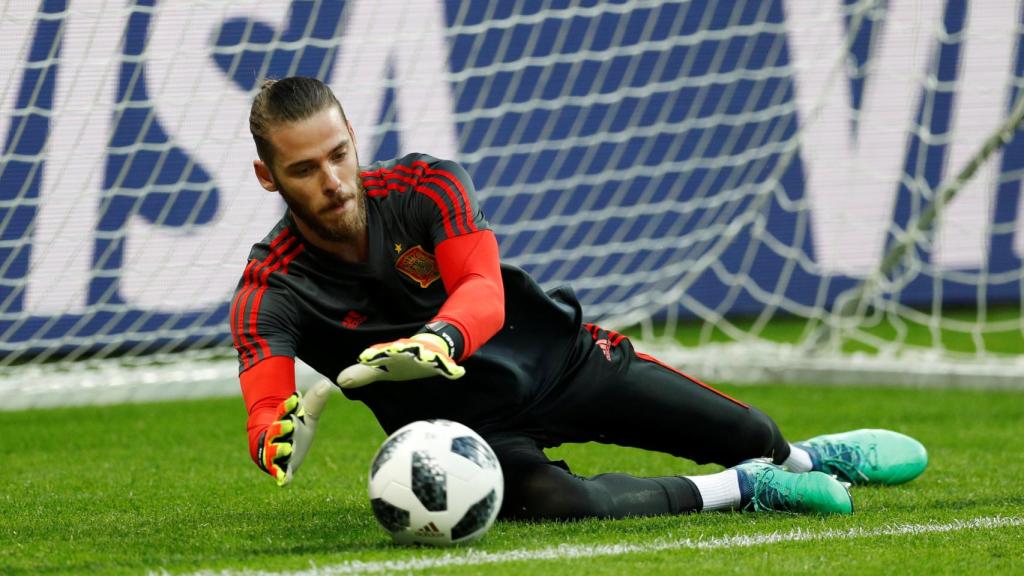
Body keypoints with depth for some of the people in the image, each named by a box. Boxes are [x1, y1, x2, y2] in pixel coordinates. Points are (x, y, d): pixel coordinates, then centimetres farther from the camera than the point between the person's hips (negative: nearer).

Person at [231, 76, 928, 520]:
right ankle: (744, 489, -9)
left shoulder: (425, 185, -19)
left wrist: (439, 340, -59)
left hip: (554, 354, 2)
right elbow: (264, 401, -37)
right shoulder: (269, 293, -22)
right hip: (464, 421, -2)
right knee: (553, 504, -35)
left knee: (751, 437, 6)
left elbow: (485, 291, -34)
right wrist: (280, 436, -64)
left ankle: (806, 456, 48)